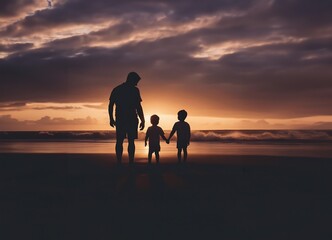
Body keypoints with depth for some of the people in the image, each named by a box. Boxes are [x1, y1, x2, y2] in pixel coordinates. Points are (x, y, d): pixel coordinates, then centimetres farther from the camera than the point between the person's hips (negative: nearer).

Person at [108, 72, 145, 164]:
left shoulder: (116, 89, 11)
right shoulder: (134, 90, -4)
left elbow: (110, 105, 8)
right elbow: (138, 107, -8)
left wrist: (111, 119, 13)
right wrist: (142, 120, -4)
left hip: (119, 119, 3)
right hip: (131, 119, -3)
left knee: (119, 141, 6)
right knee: (131, 141, 1)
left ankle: (119, 163, 0)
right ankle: (131, 163, -3)